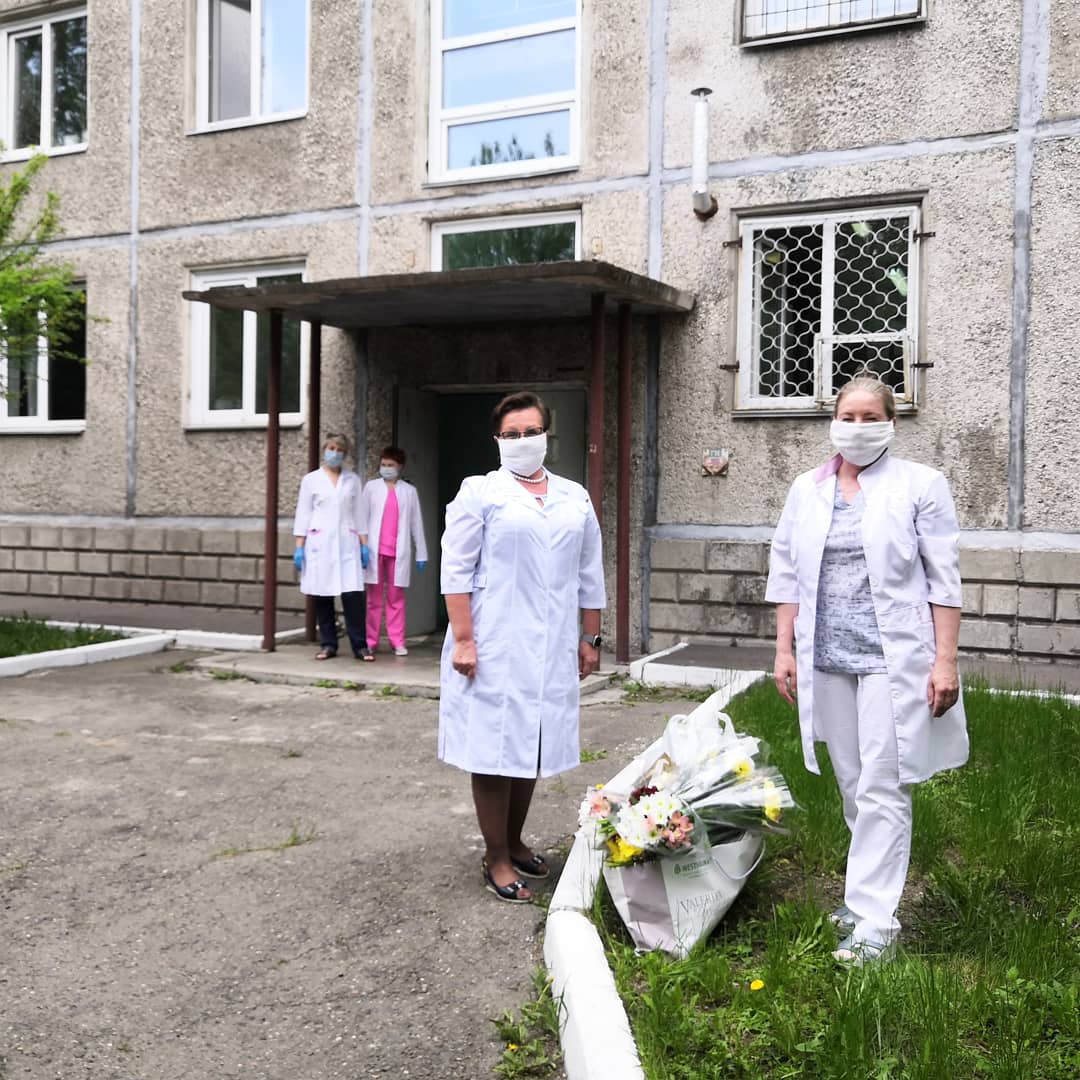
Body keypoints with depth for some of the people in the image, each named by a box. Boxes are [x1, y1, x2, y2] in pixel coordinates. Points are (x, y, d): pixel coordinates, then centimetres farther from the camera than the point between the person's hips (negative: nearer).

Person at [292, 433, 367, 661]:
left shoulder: (353, 480, 12)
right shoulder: (311, 480, 8)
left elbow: (358, 513, 12)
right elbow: (303, 514, 6)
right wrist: (299, 547, 0)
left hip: (346, 542, 0)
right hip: (319, 543, 0)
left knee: (353, 594, -8)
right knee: (322, 596, 1)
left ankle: (359, 645, -3)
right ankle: (328, 645, 10)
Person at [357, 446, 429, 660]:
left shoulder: (408, 491, 8)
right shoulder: (371, 487, 6)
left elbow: (416, 523, 8)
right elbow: (362, 517, 4)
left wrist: (421, 553, 5)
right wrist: (364, 545, -5)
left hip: (398, 551, 0)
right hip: (375, 550, 0)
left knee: (396, 598, 3)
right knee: (374, 598, 3)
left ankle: (398, 642, 5)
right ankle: (370, 642, 7)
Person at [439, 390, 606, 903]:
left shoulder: (576, 498, 12)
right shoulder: (479, 493, -1)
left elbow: (590, 574, 15)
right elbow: (456, 570, -6)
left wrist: (590, 638, 13)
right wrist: (462, 639, -13)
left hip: (549, 649, 5)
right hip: (494, 645, -4)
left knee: (532, 745, 14)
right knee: (494, 747, 0)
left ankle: (514, 842, 30)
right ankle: (496, 859, 13)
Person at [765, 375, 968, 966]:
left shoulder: (920, 485, -2)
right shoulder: (807, 490, 10)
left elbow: (944, 580, -4)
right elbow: (787, 576, 11)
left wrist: (945, 660, -9)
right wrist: (784, 650, 7)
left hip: (893, 657, -4)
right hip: (826, 658, 4)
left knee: (881, 790, -5)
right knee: (853, 787, 13)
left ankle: (874, 923, 0)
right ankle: (868, 894, 27)